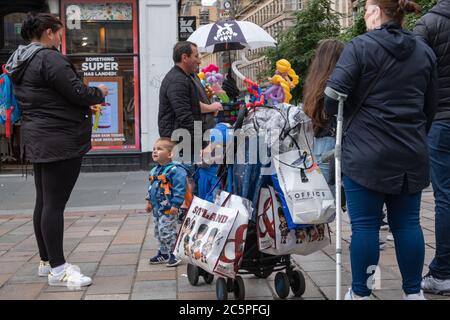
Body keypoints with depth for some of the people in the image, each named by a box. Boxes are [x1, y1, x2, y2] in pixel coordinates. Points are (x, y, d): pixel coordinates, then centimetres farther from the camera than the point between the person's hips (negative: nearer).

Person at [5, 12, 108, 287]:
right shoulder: (49, 58, -15)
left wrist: (90, 96, 14)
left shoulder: (20, 63, 16)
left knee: (44, 201, 14)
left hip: (37, 140, 10)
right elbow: (77, 93, -18)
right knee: (55, 203, -8)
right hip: (60, 141, -10)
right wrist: (99, 93, 2)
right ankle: (58, 268, -4)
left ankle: (46, 261, 22)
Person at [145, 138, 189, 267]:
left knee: (167, 232, -7)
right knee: (158, 232, 17)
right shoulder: (154, 171, 12)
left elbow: (180, 188, -21)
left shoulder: (175, 170, -18)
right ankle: (163, 253, 30)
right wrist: (149, 201, 23)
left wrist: (175, 204, -23)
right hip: (157, 208, 9)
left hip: (168, 209, -9)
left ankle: (175, 255, 4)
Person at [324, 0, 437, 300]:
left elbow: (333, 97, -14)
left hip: (366, 153, -5)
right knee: (407, 223, 11)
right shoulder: (425, 52, 10)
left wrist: (341, 119, 7)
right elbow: (430, 106, 15)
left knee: (365, 225, 1)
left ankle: (360, 293, 10)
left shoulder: (360, 47, -7)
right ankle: (414, 292, 19)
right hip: (411, 155, 5)